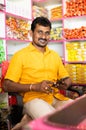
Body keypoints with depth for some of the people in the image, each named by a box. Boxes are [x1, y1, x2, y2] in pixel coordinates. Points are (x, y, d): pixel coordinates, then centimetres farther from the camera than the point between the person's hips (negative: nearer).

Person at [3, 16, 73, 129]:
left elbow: (67, 79, 23)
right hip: (33, 98, -5)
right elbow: (7, 85, -3)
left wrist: (65, 84, -3)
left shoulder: (55, 55, 19)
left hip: (57, 97, 5)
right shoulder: (20, 55, 3)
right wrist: (34, 87, -15)